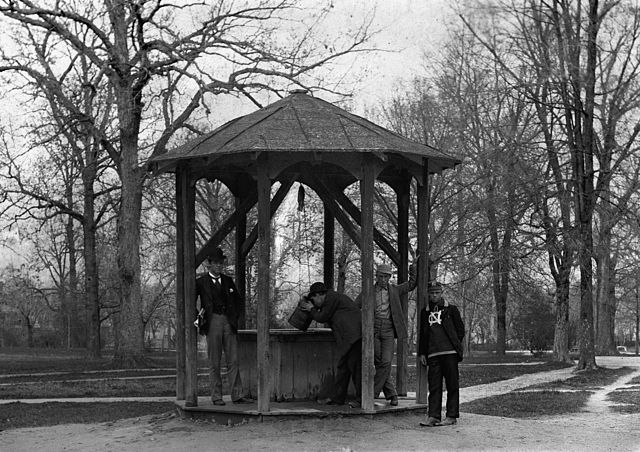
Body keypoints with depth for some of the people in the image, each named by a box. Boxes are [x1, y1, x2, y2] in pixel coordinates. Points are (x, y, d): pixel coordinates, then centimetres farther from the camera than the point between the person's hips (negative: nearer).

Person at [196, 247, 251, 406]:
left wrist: (235, 317, 10)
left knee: (233, 361, 0)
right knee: (214, 363, 0)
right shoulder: (201, 282, 3)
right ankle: (216, 396, 4)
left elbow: (238, 301, 22)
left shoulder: (228, 280, 15)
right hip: (213, 322, -3)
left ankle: (237, 395, 1)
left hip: (229, 322, 3)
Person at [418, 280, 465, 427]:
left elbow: (460, 329, 8)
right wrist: (422, 353, 14)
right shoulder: (425, 312, 18)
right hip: (433, 354, 3)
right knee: (434, 386, -1)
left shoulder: (451, 309, 8)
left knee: (452, 385, -1)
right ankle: (433, 416, -3)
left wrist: (455, 345, 0)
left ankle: (452, 416, 2)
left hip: (450, 353, -3)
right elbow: (422, 334, 21)